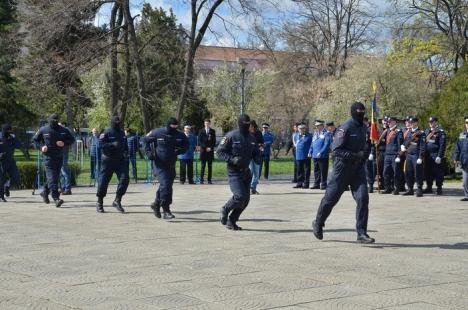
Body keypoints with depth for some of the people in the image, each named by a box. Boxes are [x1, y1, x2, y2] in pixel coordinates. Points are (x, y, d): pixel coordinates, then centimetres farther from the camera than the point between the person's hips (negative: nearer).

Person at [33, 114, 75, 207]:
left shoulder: (63, 130, 4)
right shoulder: (43, 130, -1)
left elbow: (72, 139, 11)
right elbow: (35, 139, 10)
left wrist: (64, 143, -8)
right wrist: (41, 147, -8)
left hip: (59, 157, 4)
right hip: (48, 157, -4)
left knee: (55, 177, 13)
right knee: (52, 178, -13)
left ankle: (45, 192, 35)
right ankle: (56, 198, -19)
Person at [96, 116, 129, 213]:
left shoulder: (122, 133, 13)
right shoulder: (107, 132, -7)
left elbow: (125, 145, 27)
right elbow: (101, 144, -17)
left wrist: (126, 153, 15)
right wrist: (113, 144, -25)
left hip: (120, 160, 5)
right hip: (108, 160, -5)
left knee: (124, 179, -11)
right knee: (104, 181, 1)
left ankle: (117, 201, 1)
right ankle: (99, 203, 16)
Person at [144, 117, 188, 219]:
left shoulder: (179, 135, -1)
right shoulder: (157, 133, -9)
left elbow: (186, 145, 12)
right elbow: (145, 139, 5)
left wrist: (179, 150, -9)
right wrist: (148, 152, -6)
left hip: (171, 164, 5)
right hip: (160, 164, -5)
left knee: (167, 185, 15)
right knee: (165, 185, -15)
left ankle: (156, 204, 38)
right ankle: (166, 211, -11)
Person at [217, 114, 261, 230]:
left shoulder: (251, 138, 11)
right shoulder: (231, 136, -9)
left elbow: (256, 152, 24)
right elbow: (219, 152, -10)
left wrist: (258, 158, 0)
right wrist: (232, 159, -23)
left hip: (246, 172, 7)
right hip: (234, 172, -7)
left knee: (246, 199, 6)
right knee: (239, 196, -20)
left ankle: (231, 222, 19)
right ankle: (225, 210, 8)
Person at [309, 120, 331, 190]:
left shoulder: (326, 133, -6)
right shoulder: (315, 133, 16)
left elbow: (326, 144, -14)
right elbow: (312, 143, 20)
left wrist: (321, 152, -21)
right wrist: (310, 152, 9)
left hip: (323, 156, -7)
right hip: (315, 155, 7)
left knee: (323, 171, -2)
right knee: (316, 170, 11)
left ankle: (323, 185, 2)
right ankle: (316, 184, 17)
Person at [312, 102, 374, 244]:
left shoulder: (364, 128, 9)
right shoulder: (345, 128, -14)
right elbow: (336, 149, -19)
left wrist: (366, 152, 3)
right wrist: (356, 155, -25)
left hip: (358, 169, 6)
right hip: (343, 168, -5)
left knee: (363, 198, -9)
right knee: (331, 198, 6)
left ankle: (361, 233, -5)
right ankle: (318, 224, 30)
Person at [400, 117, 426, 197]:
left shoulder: (421, 133, -4)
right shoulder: (409, 133, 16)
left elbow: (423, 147, -9)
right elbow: (405, 142, 29)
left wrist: (420, 158, -14)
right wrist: (403, 146, 5)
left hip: (416, 156, -7)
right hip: (408, 155, 7)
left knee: (418, 174, -5)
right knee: (408, 173, 7)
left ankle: (419, 190, 1)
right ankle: (410, 190, 16)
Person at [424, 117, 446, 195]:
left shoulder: (440, 132, -5)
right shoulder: (427, 131, 16)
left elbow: (442, 145, -12)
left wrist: (439, 156, -18)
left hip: (436, 155, -6)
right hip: (427, 155, 6)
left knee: (438, 173, -3)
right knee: (428, 172, 10)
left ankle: (439, 189, 4)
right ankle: (429, 188, 20)